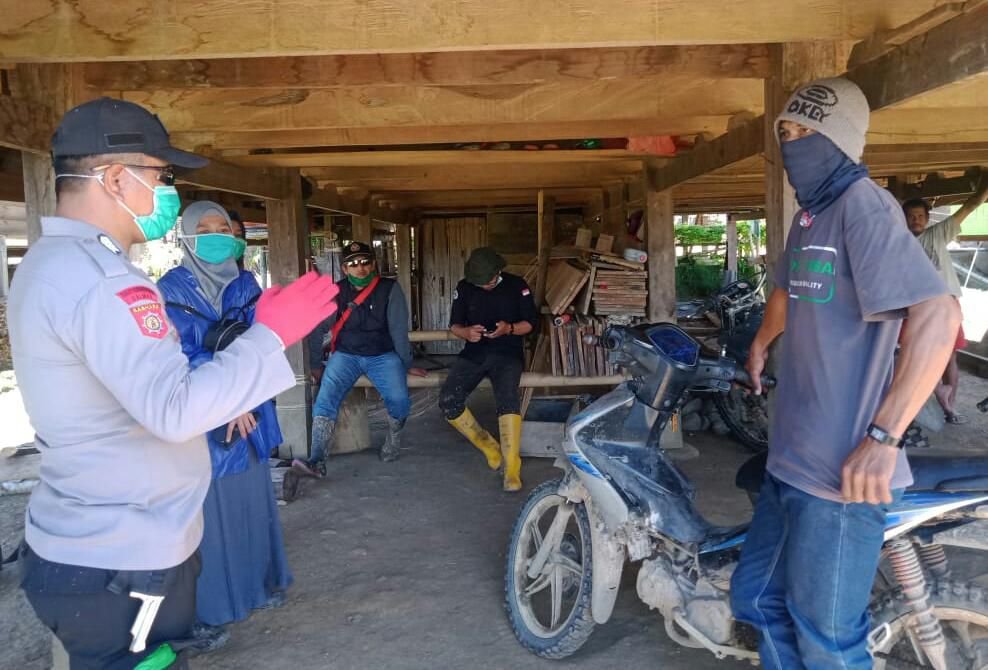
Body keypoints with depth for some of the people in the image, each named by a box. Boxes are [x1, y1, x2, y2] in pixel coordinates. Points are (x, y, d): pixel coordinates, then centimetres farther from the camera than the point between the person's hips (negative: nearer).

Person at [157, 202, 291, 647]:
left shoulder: (245, 285, 5)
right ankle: (206, 611, 15)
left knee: (252, 500, 15)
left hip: (248, 413, 4)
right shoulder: (171, 289, -7)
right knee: (206, 511, 1)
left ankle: (258, 583, 33)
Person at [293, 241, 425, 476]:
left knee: (399, 399, -24)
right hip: (346, 355, 1)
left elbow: (398, 330, -4)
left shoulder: (390, 289, -4)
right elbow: (317, 330, 5)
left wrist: (407, 365, -1)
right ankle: (317, 461, -26)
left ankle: (393, 441, 7)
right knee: (326, 398, -23)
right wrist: (316, 365, 5)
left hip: (382, 355, -1)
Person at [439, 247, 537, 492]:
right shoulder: (464, 288, 7)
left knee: (507, 397, -34)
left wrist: (509, 328, -17)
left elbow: (531, 322, 4)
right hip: (474, 352, 3)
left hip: (507, 353, -3)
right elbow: (454, 325, 11)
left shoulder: (517, 285, 2)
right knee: (448, 400, -21)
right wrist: (467, 332, -14)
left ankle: (512, 467, -29)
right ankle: (489, 447, -1)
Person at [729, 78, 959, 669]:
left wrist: (883, 437, -29)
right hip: (791, 463, 9)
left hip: (842, 471, -9)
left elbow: (939, 315, -25)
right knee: (758, 601, 19)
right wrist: (761, 345, 45)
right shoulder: (810, 217, 15)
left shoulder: (863, 206, -14)